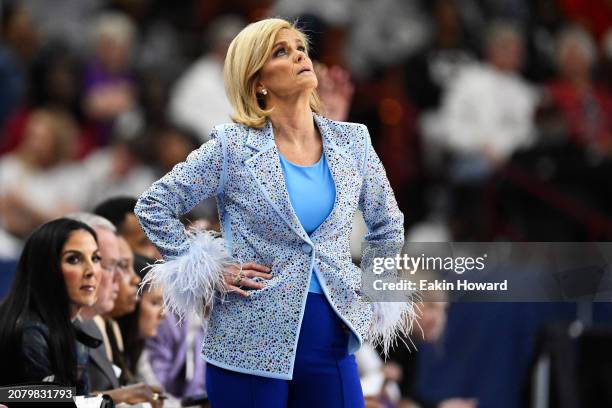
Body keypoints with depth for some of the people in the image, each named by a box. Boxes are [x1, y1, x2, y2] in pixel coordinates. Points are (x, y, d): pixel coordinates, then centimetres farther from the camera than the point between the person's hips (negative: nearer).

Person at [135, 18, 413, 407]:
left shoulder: (352, 142, 6)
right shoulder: (233, 146, -5)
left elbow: (388, 226, 21)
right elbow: (153, 205, -2)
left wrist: (375, 291, 12)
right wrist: (212, 274, -6)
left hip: (333, 338, 3)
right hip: (251, 343, -3)